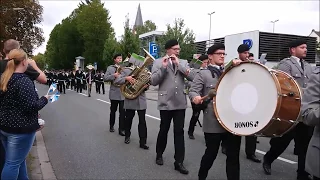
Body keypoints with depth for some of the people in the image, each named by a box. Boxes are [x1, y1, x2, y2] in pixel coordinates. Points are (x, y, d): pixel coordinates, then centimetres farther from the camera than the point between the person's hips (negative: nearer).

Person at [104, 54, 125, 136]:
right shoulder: (110, 68, 5)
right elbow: (105, 78, -3)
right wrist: (113, 75, -16)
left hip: (123, 93, 1)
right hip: (114, 93, 0)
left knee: (122, 112, -3)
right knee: (113, 110, 13)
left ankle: (121, 129, 2)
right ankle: (111, 126, 32)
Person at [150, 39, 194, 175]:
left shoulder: (183, 62, 10)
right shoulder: (158, 62, 2)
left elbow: (191, 77, -6)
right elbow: (153, 81, -8)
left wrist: (178, 64, -12)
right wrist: (163, 67, -18)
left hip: (180, 103, 2)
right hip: (165, 102, -2)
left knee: (179, 132, 3)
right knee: (164, 130, 11)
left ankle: (179, 162, 11)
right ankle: (159, 154, 33)